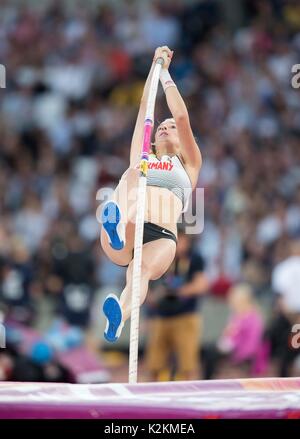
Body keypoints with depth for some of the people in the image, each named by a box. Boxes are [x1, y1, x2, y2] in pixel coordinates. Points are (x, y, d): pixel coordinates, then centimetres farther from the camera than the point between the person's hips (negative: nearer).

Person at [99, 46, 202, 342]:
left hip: (161, 237, -1)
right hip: (124, 235, 1)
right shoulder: (141, 159, 33)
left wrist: (165, 74, 27)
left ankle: (119, 317, -65)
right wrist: (155, 66, 33)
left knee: (144, 269, -35)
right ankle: (117, 233, -61)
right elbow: (144, 108, 31)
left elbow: (181, 117, 19)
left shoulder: (188, 164, 28)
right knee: (133, 173, -27)